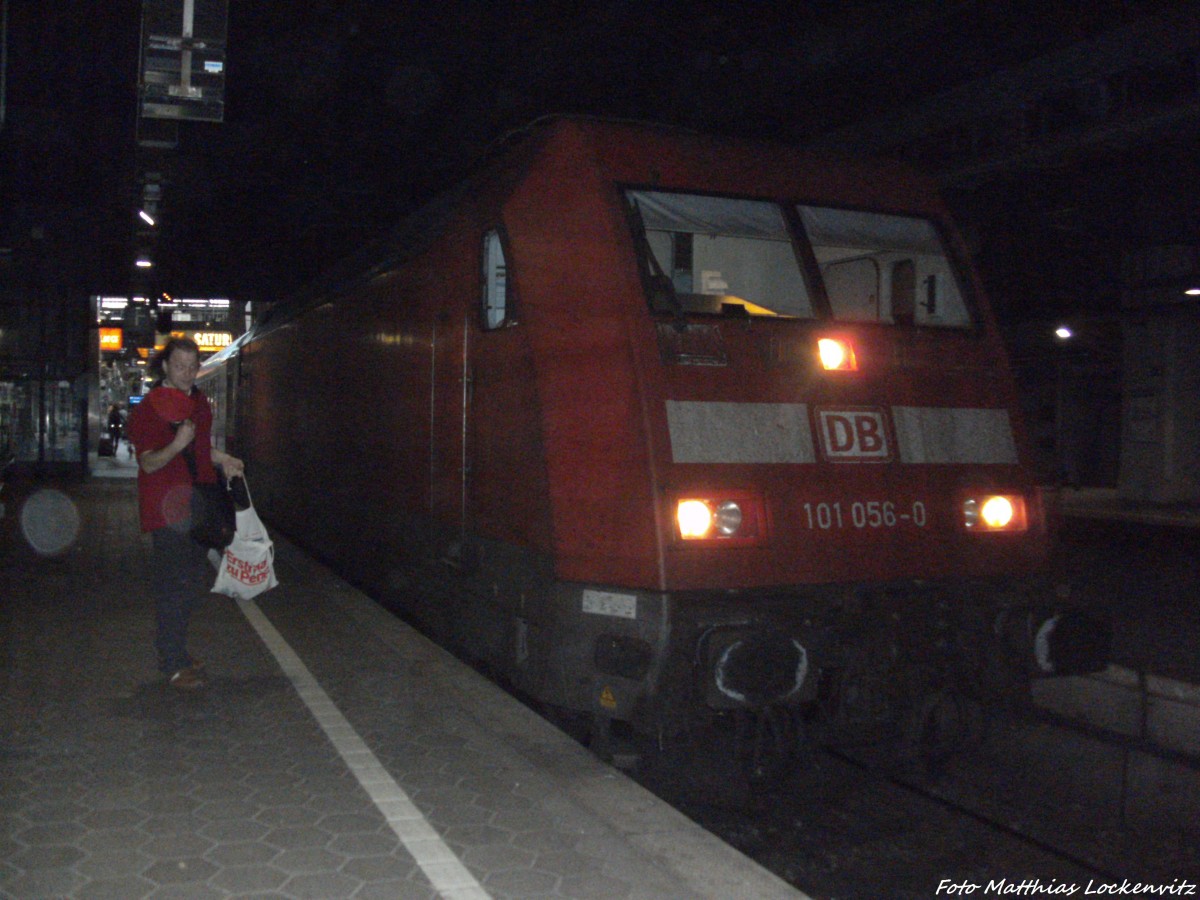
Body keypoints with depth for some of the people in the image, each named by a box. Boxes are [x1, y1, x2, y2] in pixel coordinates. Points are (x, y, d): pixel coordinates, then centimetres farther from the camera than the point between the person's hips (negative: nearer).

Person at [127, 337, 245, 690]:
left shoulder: (199, 402, 12)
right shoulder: (150, 407, -10)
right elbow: (149, 463, -15)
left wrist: (221, 459, 8)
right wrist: (177, 444, -32)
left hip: (198, 506, 8)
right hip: (167, 507, -8)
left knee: (194, 582, 14)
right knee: (173, 585, -6)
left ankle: (177, 651, 28)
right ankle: (172, 664, 1)